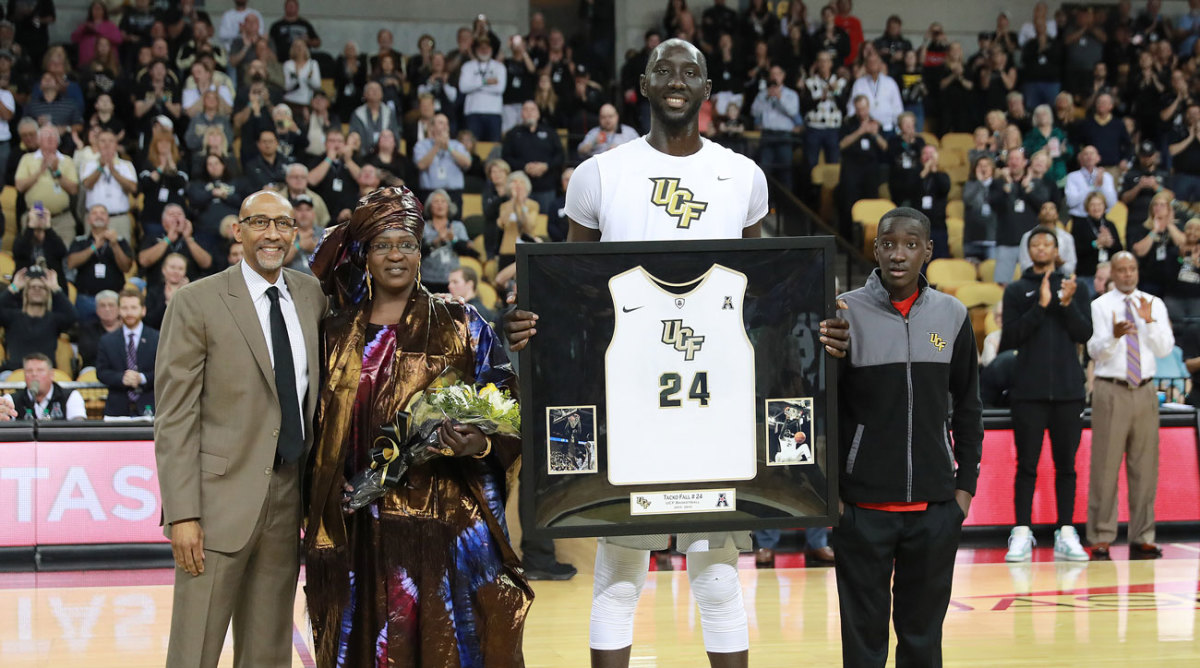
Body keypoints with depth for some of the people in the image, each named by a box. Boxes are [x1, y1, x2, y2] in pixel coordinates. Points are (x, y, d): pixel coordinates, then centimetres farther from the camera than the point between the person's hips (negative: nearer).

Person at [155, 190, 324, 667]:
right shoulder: (196, 303, -5)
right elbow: (174, 417, -8)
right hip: (222, 499, -5)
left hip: (289, 497, 5)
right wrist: (182, 514, -15)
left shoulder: (313, 295, 10)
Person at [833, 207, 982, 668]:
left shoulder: (953, 316, 6)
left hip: (935, 505, 2)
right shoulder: (846, 313, -4)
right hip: (863, 506, -2)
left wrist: (966, 484, 6)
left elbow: (967, 407, 12)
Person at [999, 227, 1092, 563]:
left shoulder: (1075, 287, 10)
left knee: (1066, 465, 4)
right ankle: (1022, 535, 1)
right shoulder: (1016, 290, 7)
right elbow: (1010, 338, -4)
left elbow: (1085, 334, 1)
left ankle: (1066, 535, 6)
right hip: (1029, 390, -1)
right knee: (1027, 465, -1)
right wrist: (1041, 305, -15)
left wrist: (1067, 304, -16)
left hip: (1068, 390, 1)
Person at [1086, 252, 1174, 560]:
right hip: (1111, 392, -3)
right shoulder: (1100, 306, 1)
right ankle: (1101, 540, -1)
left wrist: (1149, 321, -15)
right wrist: (1114, 336, -30)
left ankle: (1142, 538, 11)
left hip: (1144, 391, 3)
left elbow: (1165, 348, 1)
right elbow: (1094, 350, -10)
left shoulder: (1154, 304, 10)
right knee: (1105, 465, -5)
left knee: (1145, 466, 5)